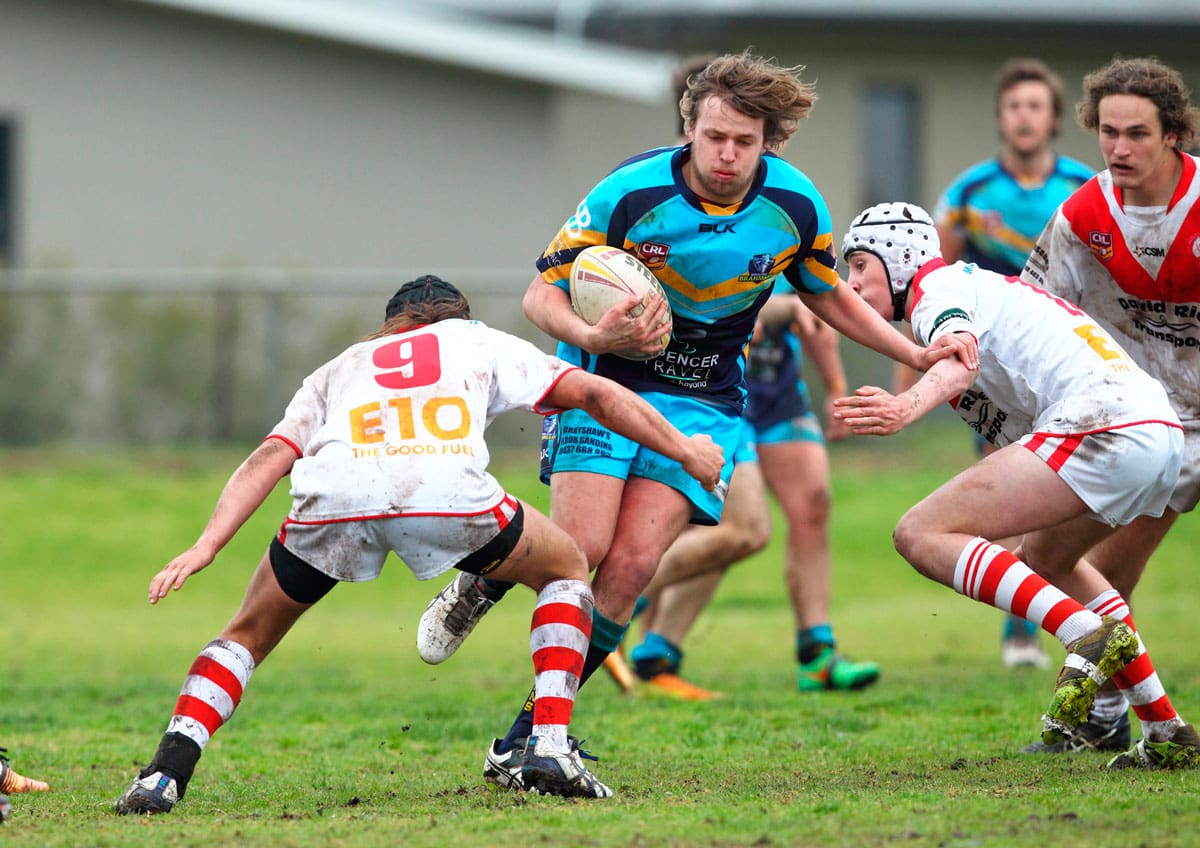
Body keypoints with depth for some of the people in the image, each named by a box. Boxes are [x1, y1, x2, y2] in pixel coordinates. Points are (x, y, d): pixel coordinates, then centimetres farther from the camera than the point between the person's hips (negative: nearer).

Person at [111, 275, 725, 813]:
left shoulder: (340, 368, 38)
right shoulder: (480, 341, 36)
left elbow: (269, 458, 23)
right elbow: (593, 393, 29)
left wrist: (205, 547, 13)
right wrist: (682, 450, 39)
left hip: (332, 496, 2)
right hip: (449, 491, -2)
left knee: (249, 634, 25)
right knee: (567, 571, 26)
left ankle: (167, 771, 2)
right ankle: (550, 747, 12)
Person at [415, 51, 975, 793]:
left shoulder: (796, 205, -10)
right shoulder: (631, 193, -19)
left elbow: (829, 297, 10)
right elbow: (543, 293, -12)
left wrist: (920, 354, 4)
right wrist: (594, 336, -32)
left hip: (704, 399, 2)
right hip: (608, 376, -2)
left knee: (632, 566, -13)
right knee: (582, 546, -21)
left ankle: (529, 734, -4)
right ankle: (487, 579, 15)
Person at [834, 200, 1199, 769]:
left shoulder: (939, 286, 1)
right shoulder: (978, 286, 32)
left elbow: (957, 366, -21)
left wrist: (907, 407, -39)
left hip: (1101, 422, -10)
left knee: (921, 534, -10)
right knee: (1045, 557, 34)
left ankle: (1090, 637, -23)